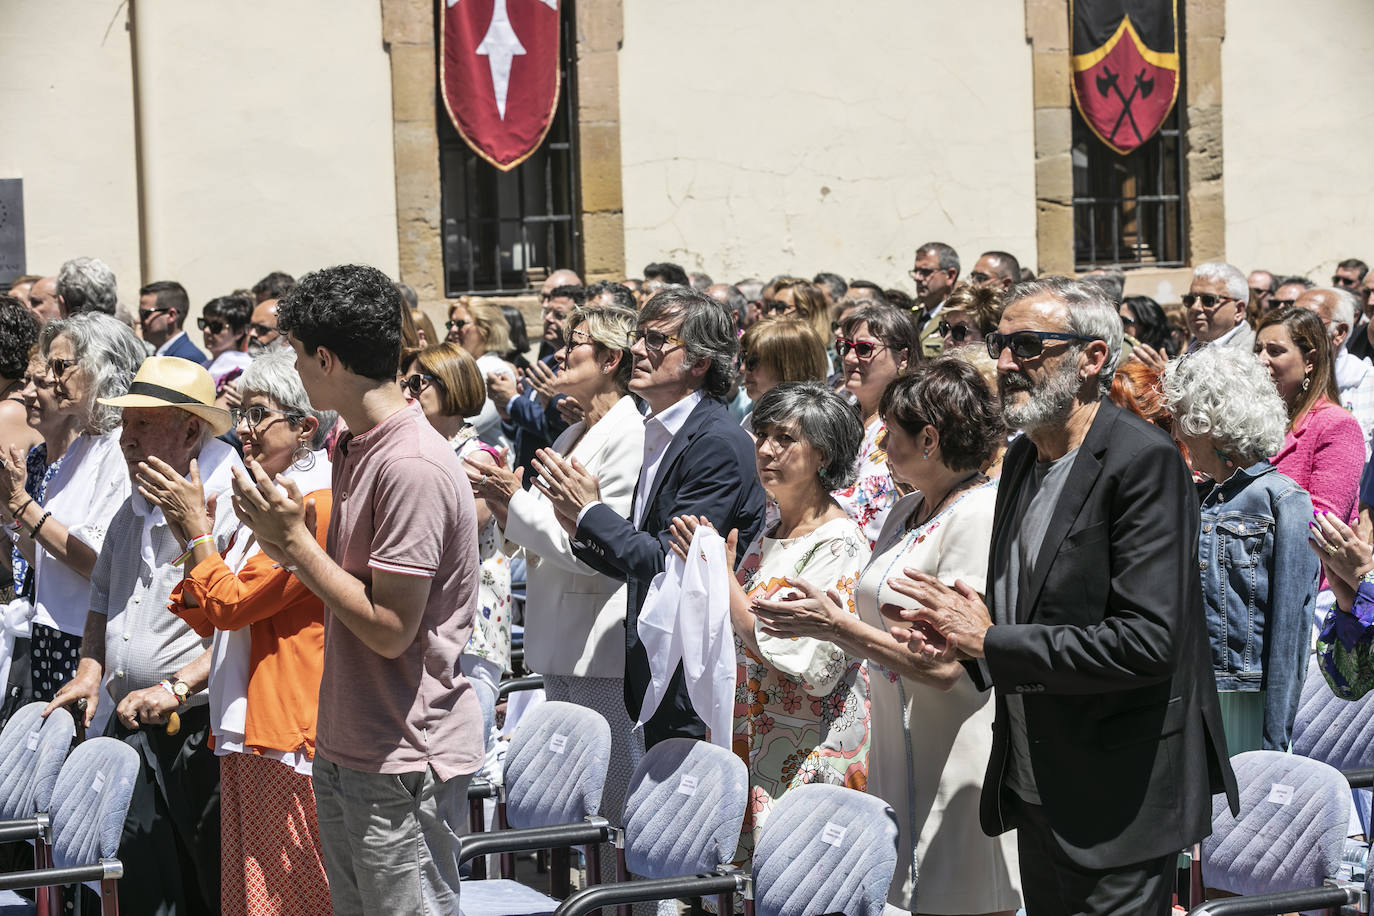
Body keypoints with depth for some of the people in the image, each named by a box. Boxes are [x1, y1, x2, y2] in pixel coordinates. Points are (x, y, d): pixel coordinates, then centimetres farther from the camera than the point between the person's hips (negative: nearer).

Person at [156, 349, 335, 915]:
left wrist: (197, 529, -7)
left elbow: (233, 606, -16)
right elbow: (207, 619, 17)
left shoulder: (321, 506, -14)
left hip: (287, 732, -10)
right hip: (240, 730, 10)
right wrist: (193, 540, 4)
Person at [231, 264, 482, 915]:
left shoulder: (413, 467, -20)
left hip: (404, 762, -9)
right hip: (345, 750, 9)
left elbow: (389, 629, -21)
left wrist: (295, 541, -16)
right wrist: (285, 538, 1)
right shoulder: (355, 448, 11)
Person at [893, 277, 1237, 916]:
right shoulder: (1023, 458, 11)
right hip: (1032, 790, 9)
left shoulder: (1144, 461, -17)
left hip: (1116, 805, -8)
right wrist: (957, 635, 1)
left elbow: (1147, 642, -26)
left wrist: (989, 643, -19)